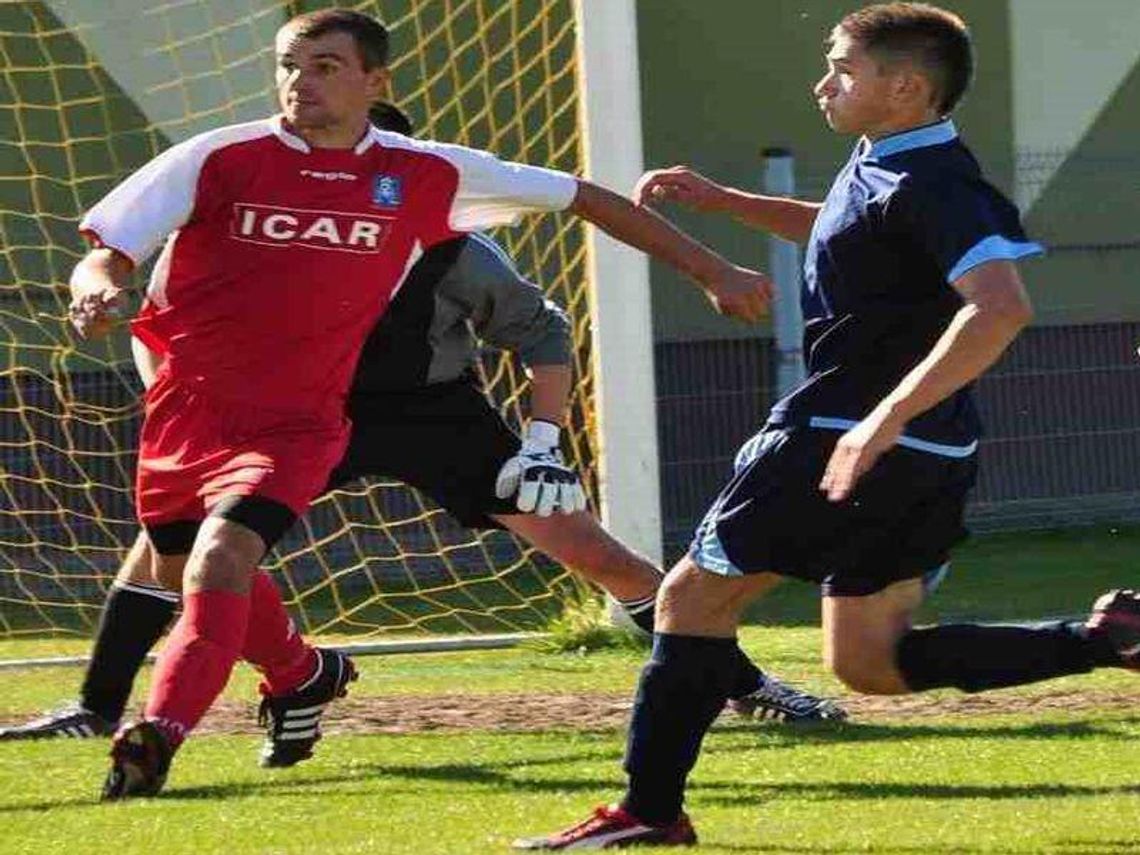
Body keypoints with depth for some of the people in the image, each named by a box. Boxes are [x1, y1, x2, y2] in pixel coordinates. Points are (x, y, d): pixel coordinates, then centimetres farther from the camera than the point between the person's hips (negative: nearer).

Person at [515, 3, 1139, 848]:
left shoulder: (928, 185, -19)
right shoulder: (887, 167, 12)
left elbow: (1000, 307, -33)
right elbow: (843, 230, 36)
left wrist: (884, 419, -37)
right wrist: (723, 200, 29)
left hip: (847, 438, -10)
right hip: (923, 455, 10)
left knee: (695, 596, 2)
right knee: (868, 662, 12)